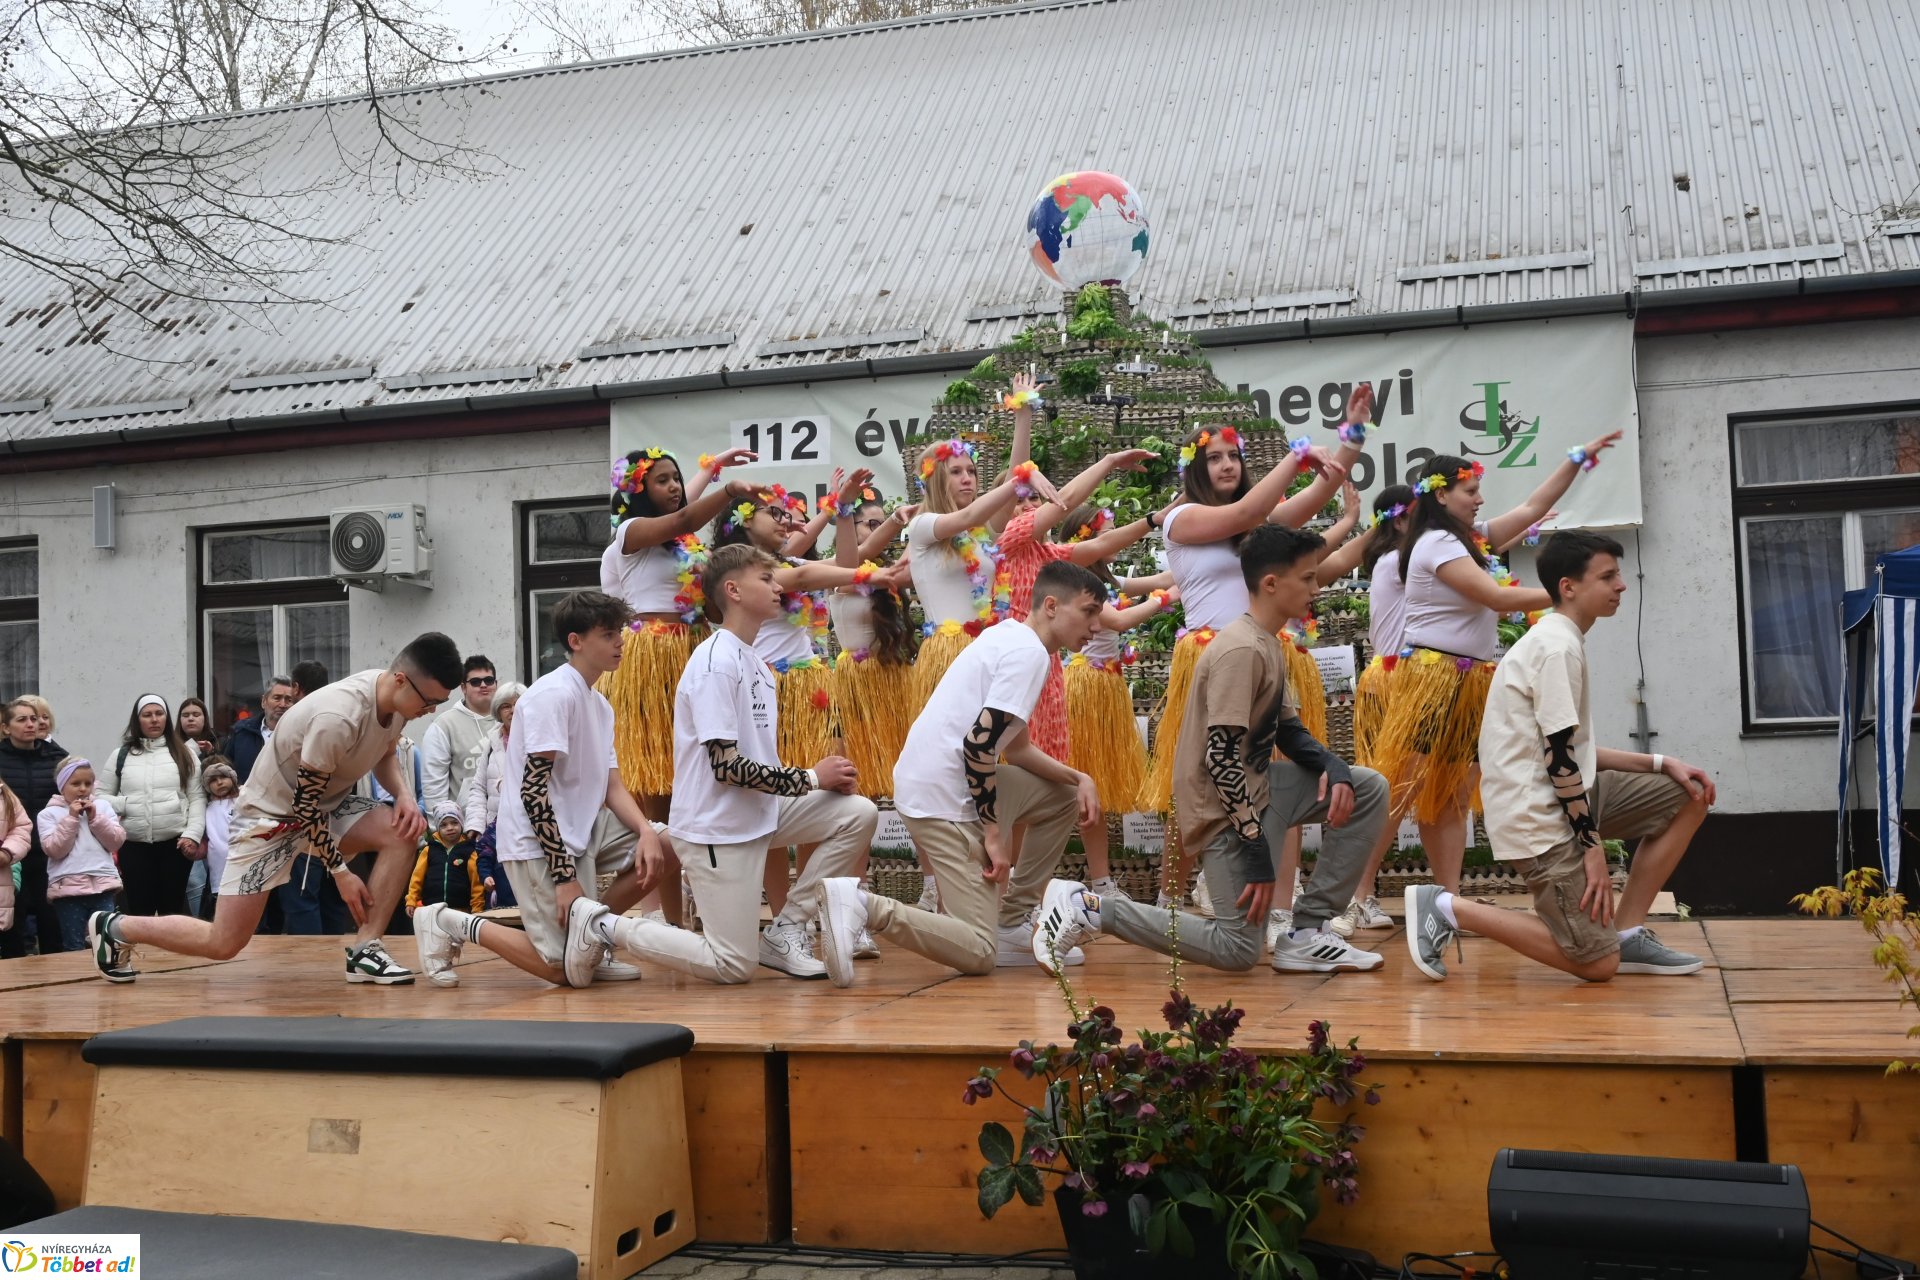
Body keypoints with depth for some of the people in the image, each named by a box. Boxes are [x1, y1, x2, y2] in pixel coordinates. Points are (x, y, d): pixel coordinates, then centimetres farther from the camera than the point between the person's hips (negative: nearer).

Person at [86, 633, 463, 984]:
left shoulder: (397, 697, -11)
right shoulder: (337, 717, -36)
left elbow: (385, 754, 11)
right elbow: (305, 806, -25)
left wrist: (403, 793, -10)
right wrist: (341, 872, -18)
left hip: (326, 803, 7)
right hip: (271, 812, -7)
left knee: (403, 833, -19)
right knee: (223, 943, -5)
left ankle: (364, 950, -11)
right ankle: (113, 927, 19)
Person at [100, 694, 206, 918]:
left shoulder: (185, 753, 7)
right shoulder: (121, 756, 10)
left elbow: (197, 798, 2)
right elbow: (100, 797, 10)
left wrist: (193, 835, -9)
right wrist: (125, 804, -9)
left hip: (175, 843, -1)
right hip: (134, 846, 1)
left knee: (172, 908, 4)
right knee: (139, 909, 4)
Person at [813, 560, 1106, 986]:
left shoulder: (1009, 636, 17)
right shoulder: (1029, 652, -12)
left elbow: (1014, 748, 22)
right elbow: (978, 743, -22)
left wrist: (1078, 777, 10)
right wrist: (994, 834, -16)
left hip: (945, 783, 10)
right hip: (943, 799, -10)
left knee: (1064, 798, 23)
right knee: (979, 953, -9)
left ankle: (1012, 924, 21)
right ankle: (864, 907, -20)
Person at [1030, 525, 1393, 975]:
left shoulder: (1270, 645, 10)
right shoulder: (1242, 650, -21)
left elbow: (1288, 731, 16)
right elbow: (1220, 756, -25)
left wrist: (1332, 767, -6)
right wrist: (1258, 852, -24)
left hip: (1255, 785, 10)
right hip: (1225, 803, -10)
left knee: (1368, 790, 6)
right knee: (1238, 950, -9)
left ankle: (1307, 933, 5)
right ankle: (1088, 907, -5)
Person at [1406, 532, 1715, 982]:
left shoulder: (1558, 640, 16)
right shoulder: (1559, 646, -16)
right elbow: (1559, 758, -19)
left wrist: (1661, 764, 10)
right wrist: (1593, 843, -16)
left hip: (1564, 796, 10)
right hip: (1538, 817, -10)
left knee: (1688, 796, 10)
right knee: (1598, 963, -8)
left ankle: (1627, 934, 10)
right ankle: (1447, 907, -3)